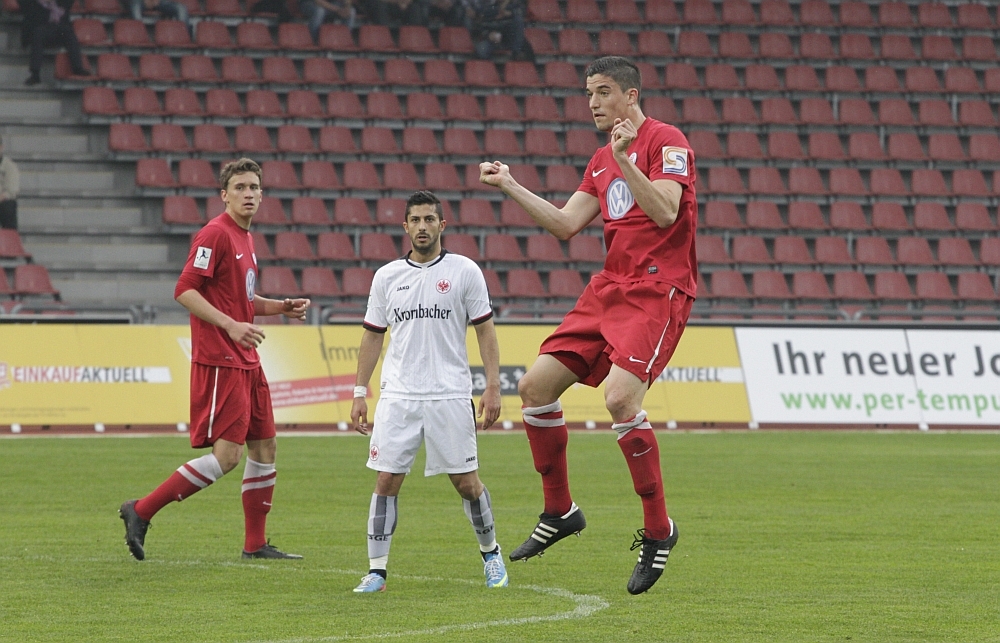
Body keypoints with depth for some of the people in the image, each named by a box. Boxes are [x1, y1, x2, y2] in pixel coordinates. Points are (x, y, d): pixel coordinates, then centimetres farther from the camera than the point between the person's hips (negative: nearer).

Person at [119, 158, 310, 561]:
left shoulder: (245, 238, 17)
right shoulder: (215, 234, -12)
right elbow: (185, 291, -20)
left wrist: (282, 308, 14)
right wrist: (230, 326, -26)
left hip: (246, 361, 10)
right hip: (219, 361, -10)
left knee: (264, 446, 10)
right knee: (226, 455, -14)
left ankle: (256, 545, 16)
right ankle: (141, 511, -9)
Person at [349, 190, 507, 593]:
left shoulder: (464, 271, 1)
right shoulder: (387, 276, 8)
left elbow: (485, 330, 3)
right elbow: (373, 336, 15)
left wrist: (493, 386, -4)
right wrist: (359, 392, 10)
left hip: (450, 396, -2)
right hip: (397, 395, 2)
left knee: (467, 483, 3)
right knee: (386, 481, -4)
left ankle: (491, 554, 25)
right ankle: (376, 571, 1)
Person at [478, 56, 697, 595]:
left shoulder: (665, 141, -7)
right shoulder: (600, 161, 19)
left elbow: (665, 211, -20)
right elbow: (566, 224, 18)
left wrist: (625, 160, -27)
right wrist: (509, 186, 15)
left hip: (657, 291, -9)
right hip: (609, 288, 9)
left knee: (620, 397, -26)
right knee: (535, 386, 2)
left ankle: (658, 529, -13)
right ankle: (559, 511, 18)